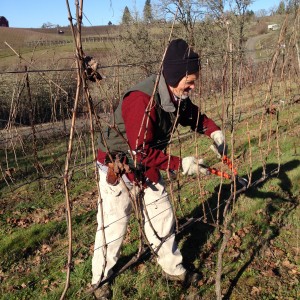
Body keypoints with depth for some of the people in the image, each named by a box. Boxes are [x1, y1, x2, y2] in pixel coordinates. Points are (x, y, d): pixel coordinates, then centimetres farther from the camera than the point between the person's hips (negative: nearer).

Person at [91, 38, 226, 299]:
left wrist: (213, 131, -8)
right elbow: (141, 153, -34)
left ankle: (173, 269, 36)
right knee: (113, 226, 5)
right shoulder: (142, 100, -34)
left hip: (149, 168, 8)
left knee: (163, 218, 15)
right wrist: (180, 165, -31)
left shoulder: (177, 96, -7)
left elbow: (194, 115, 12)